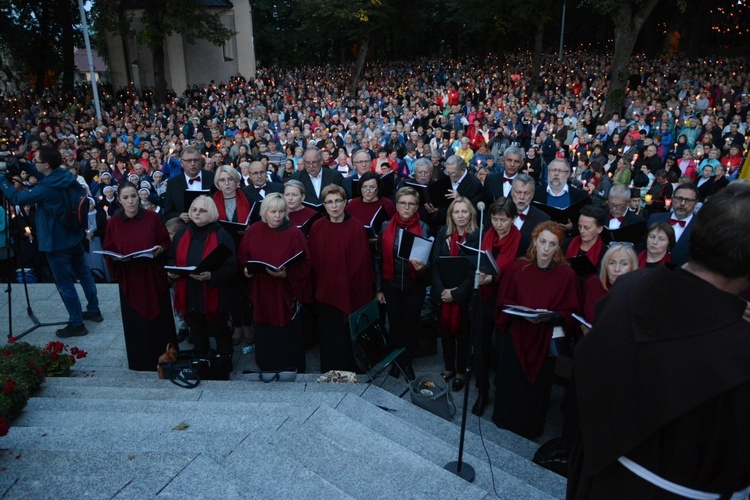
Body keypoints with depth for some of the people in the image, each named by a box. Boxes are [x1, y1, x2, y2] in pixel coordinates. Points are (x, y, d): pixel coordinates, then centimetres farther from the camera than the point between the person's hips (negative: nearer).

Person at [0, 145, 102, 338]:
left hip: (57, 242, -8)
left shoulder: (46, 189, -25)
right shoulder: (68, 177, -3)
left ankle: (76, 324, 10)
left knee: (65, 284, 2)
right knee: (83, 274, 19)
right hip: (74, 235, 8)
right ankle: (94, 310, 31)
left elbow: (16, 198, -13)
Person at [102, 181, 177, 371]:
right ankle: (141, 361, 25)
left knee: (159, 319, 7)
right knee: (136, 323, 9)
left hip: (154, 277, -1)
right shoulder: (113, 223, 0)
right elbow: (108, 253, 3)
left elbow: (167, 243, 2)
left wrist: (160, 249, -19)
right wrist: (117, 258, -17)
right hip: (129, 280, 1)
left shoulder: (153, 218, -3)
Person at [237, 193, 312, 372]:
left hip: (285, 294, -3)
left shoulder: (294, 234, -9)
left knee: (287, 338, 7)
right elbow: (243, 256, 11)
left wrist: (286, 274, -24)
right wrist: (246, 268, -9)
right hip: (260, 294, 3)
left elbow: (304, 264, -9)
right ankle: (266, 370, 34)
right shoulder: (253, 231, 2)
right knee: (264, 336, 15)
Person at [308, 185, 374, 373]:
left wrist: (359, 291, -10)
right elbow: (312, 261, 4)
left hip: (349, 293, -3)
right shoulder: (317, 227, 1)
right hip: (325, 292, 3)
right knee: (329, 338, 11)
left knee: (348, 337, 8)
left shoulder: (356, 227, -8)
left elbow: (360, 263, -9)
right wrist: (315, 288, 2)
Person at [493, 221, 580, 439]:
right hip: (515, 337, 1)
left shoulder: (566, 274, -9)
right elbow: (504, 302, 0)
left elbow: (570, 312, -5)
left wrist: (550, 317, -23)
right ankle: (504, 422, 35)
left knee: (536, 386, 12)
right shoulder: (518, 268, -5)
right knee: (510, 383, 11)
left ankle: (530, 429, 34)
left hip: (545, 341, -1)